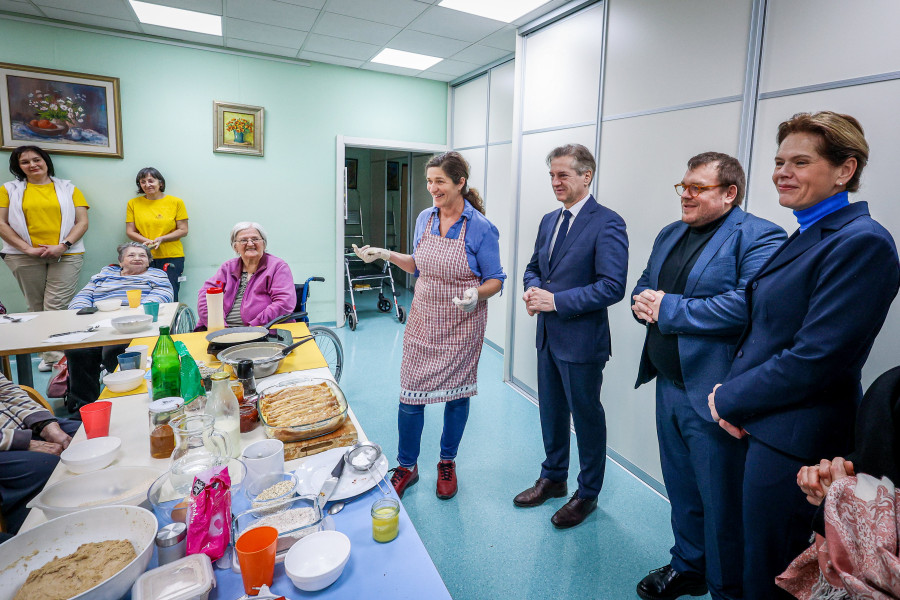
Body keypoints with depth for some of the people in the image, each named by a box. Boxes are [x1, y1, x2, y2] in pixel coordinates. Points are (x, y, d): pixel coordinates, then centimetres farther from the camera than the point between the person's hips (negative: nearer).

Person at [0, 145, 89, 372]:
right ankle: (48, 351, 12)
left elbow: (82, 222, 3)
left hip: (66, 255, -2)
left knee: (56, 306, -10)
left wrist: (63, 245, -10)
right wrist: (27, 248, -8)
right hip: (25, 257, 2)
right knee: (36, 308, 5)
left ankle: (54, 353, -6)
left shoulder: (69, 189, 10)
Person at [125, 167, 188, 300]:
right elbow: (130, 232, 11)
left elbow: (183, 230, 3)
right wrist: (146, 241, -9)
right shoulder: (133, 203, 11)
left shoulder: (176, 202, 5)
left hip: (172, 257, -2)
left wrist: (161, 239, -11)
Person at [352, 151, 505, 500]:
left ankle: (447, 464, 35)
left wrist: (476, 294, -28)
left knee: (456, 393, 12)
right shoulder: (425, 219, 3)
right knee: (410, 394, 6)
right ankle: (406, 466, 28)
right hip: (423, 320, 4)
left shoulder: (481, 228, -12)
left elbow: (495, 280, -8)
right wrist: (385, 255, 4)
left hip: (461, 325, -4)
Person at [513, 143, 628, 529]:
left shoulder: (607, 223, -15)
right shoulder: (549, 220, 10)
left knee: (587, 417, 10)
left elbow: (612, 287, -22)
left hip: (582, 341, -7)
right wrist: (532, 290, -6)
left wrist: (556, 300, -22)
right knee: (552, 411, 21)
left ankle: (587, 493, 31)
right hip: (548, 337, 7)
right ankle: (553, 478, 42)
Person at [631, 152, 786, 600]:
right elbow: (643, 286, 18)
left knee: (721, 503, 10)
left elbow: (747, 306, -27)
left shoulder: (759, 237, -13)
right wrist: (643, 303, -6)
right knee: (681, 491, 23)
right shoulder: (669, 235, 13)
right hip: (668, 387, 8)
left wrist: (669, 309, -20)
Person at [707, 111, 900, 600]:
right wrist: (731, 392, -2)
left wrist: (730, 399, -13)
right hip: (761, 423, 8)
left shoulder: (861, 242, -17)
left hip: (794, 439, -8)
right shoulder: (805, 236, 12)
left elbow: (816, 357, -23)